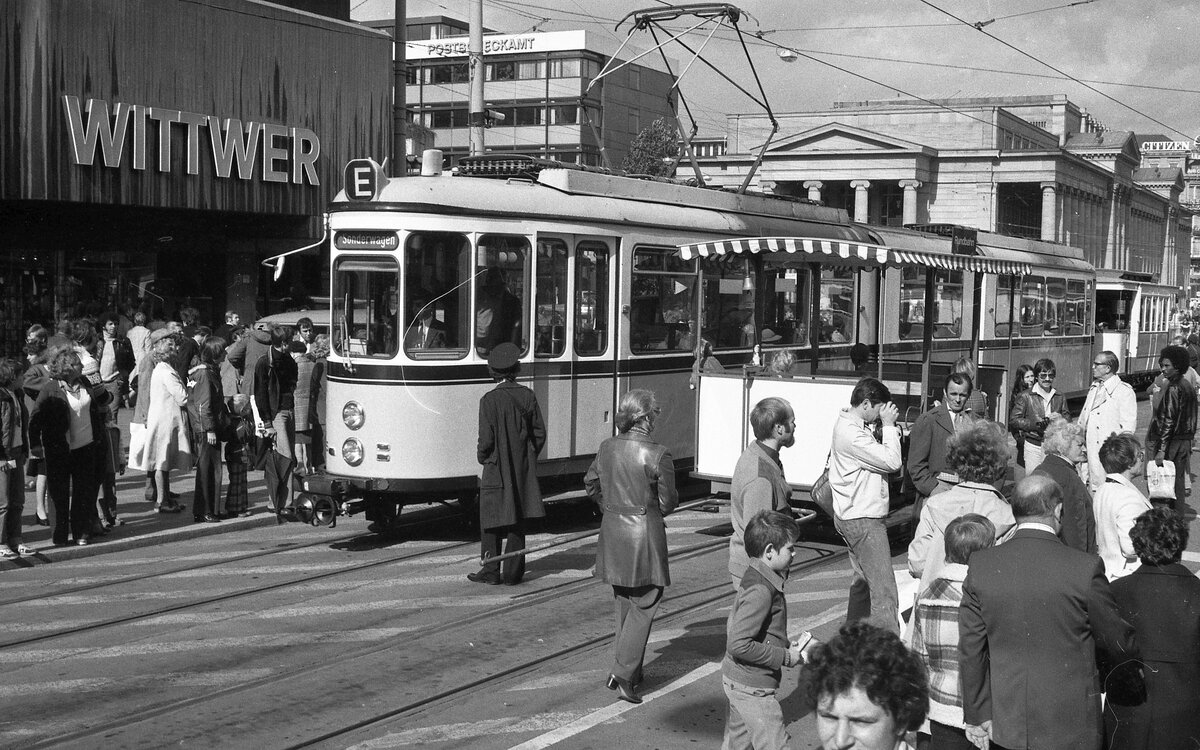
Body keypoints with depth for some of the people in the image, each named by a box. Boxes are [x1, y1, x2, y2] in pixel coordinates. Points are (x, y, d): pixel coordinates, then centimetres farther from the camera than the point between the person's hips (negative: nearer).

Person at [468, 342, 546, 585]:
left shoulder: (490, 399, -14)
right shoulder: (527, 396, -2)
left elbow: (486, 439, -15)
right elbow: (539, 433, 2)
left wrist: (481, 456, 4)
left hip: (496, 469, -4)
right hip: (523, 470, 4)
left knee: (491, 521, 6)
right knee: (518, 522, 10)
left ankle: (491, 571, 8)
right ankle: (513, 572, 11)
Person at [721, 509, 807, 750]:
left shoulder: (753, 579, 7)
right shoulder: (760, 591, -24)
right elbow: (739, 645, -28)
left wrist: (788, 646, 10)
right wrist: (785, 657, -19)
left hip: (737, 681, 10)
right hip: (752, 687, -10)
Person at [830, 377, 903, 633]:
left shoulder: (848, 426, 12)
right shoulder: (851, 433, -21)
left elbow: (876, 455, 16)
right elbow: (891, 462, -20)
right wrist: (888, 426, -14)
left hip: (855, 517, 11)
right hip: (862, 519, -11)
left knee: (863, 580, 20)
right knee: (883, 589, -12)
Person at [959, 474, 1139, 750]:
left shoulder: (981, 565, -7)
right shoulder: (1085, 568, -16)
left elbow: (970, 648, -1)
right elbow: (1117, 643, -3)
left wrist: (976, 715, 9)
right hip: (1070, 727, -3)